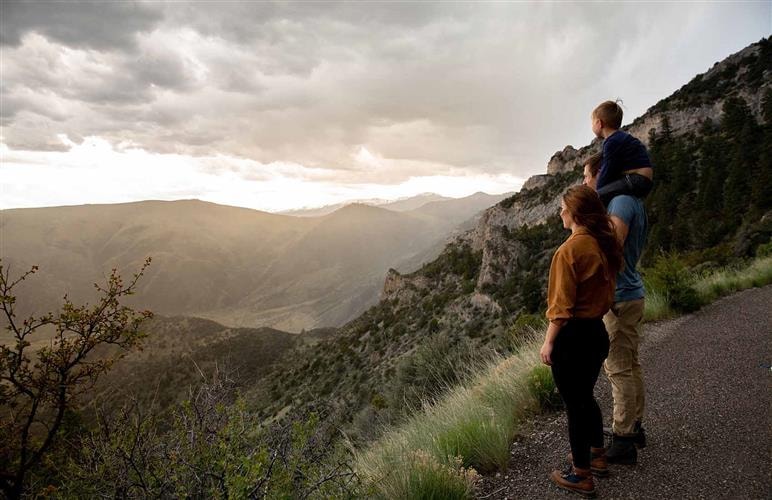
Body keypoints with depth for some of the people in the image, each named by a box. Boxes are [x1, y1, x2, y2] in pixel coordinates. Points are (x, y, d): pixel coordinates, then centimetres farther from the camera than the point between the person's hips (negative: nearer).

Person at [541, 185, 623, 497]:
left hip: (573, 335, -8)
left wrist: (548, 343, -12)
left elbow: (562, 306, -19)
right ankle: (597, 456, 41)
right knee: (586, 397, 25)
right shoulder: (605, 246, 3)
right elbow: (605, 293, 10)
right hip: (598, 331, 8)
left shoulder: (569, 251, -20)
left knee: (575, 404, 6)